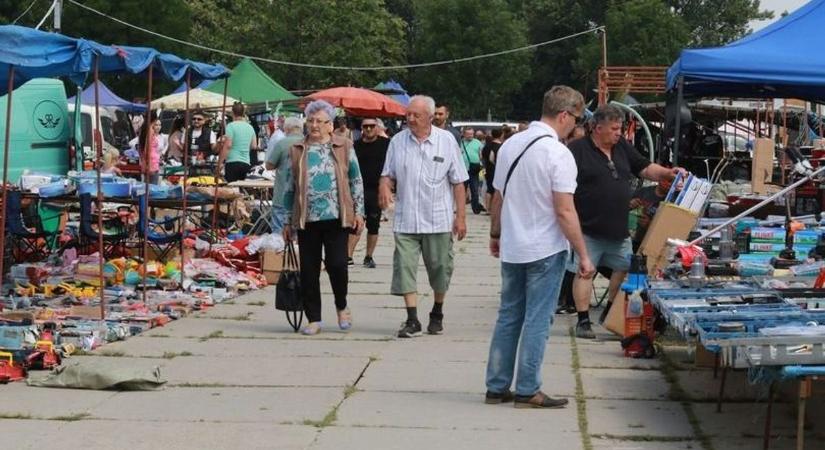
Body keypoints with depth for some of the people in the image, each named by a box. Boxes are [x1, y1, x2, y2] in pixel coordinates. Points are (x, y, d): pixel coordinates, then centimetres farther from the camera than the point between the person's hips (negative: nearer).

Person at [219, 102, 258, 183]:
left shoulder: (231, 126, -6)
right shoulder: (250, 127, 12)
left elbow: (228, 145, -13)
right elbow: (254, 146, 16)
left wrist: (219, 163, -11)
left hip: (233, 162, -6)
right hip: (246, 163, 6)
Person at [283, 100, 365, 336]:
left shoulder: (344, 147, 6)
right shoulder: (297, 150, 11)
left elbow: (356, 181, 9)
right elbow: (290, 187, 13)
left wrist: (358, 212, 2)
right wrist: (288, 221, 11)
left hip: (336, 217, -2)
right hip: (307, 219, 2)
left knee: (336, 264, -11)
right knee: (309, 270, 3)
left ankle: (342, 306, 16)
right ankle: (314, 319, 13)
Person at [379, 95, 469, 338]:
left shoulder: (446, 140, -1)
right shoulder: (398, 141, 4)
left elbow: (458, 182, 1)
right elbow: (388, 174, 11)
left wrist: (460, 215, -3)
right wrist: (384, 185, -14)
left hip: (438, 220, -1)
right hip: (406, 220, 1)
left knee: (439, 268, 8)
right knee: (405, 268, -6)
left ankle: (437, 315, 27)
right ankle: (412, 320, -2)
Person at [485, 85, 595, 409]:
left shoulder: (510, 145, 5)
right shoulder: (558, 154, -16)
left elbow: (497, 198, 13)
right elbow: (565, 212, -18)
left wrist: (495, 235, 26)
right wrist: (583, 256, -13)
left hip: (511, 249, 7)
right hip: (545, 250, -6)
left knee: (508, 317, 13)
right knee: (537, 321, 1)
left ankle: (497, 387, 17)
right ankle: (527, 391, 4)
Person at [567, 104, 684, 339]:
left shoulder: (622, 147, 11)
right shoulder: (577, 150, -11)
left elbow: (645, 169, 17)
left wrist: (667, 173, -1)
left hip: (618, 229, 7)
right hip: (588, 229, -7)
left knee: (625, 269, 13)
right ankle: (583, 321, 6)